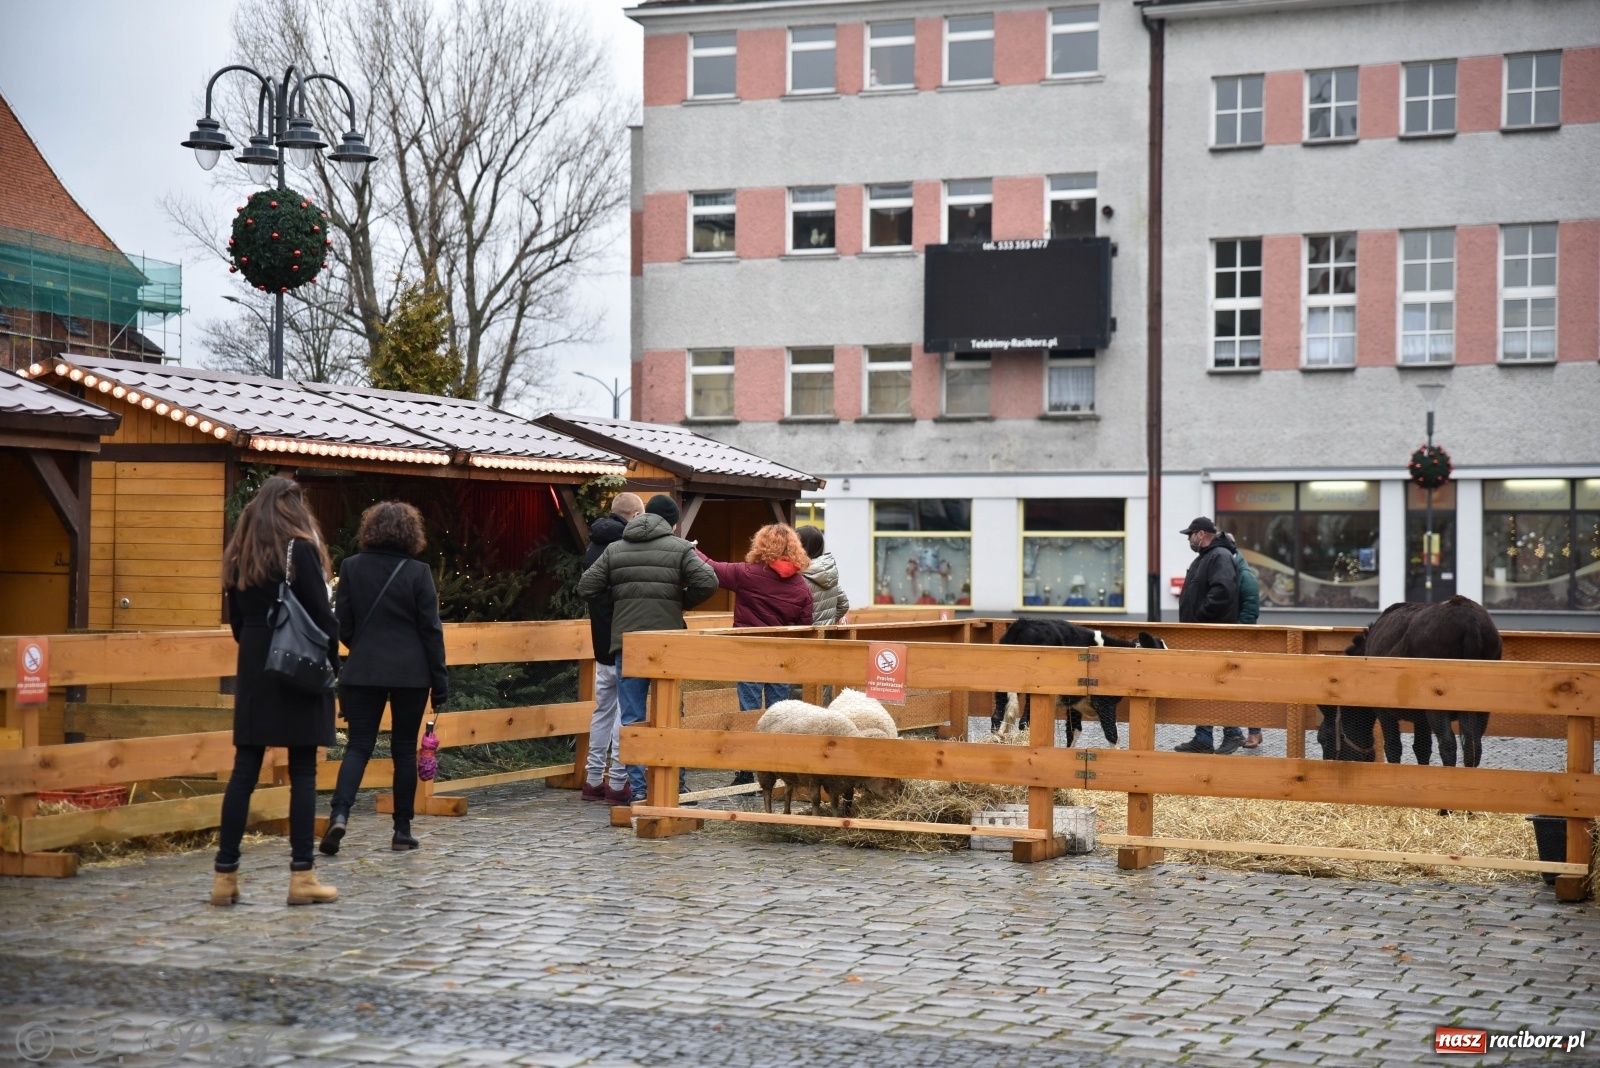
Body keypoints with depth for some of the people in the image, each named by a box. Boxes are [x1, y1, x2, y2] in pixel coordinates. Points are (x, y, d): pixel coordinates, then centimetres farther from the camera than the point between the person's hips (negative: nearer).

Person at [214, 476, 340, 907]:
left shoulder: (240, 554, 10)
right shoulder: (300, 549, -7)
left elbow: (236, 619, 12)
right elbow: (321, 614, -11)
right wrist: (332, 660, 0)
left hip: (253, 670, 5)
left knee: (244, 770, 6)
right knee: (302, 773, -1)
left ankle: (225, 874, 6)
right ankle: (302, 875, 0)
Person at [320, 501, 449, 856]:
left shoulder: (351, 568, 0)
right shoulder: (417, 572, -6)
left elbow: (342, 626, 3)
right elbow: (431, 630, -4)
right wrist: (440, 679, 2)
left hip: (362, 672, 1)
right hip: (410, 673, -1)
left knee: (359, 744, 4)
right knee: (405, 749, 8)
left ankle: (340, 813, -18)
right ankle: (402, 830, 11)